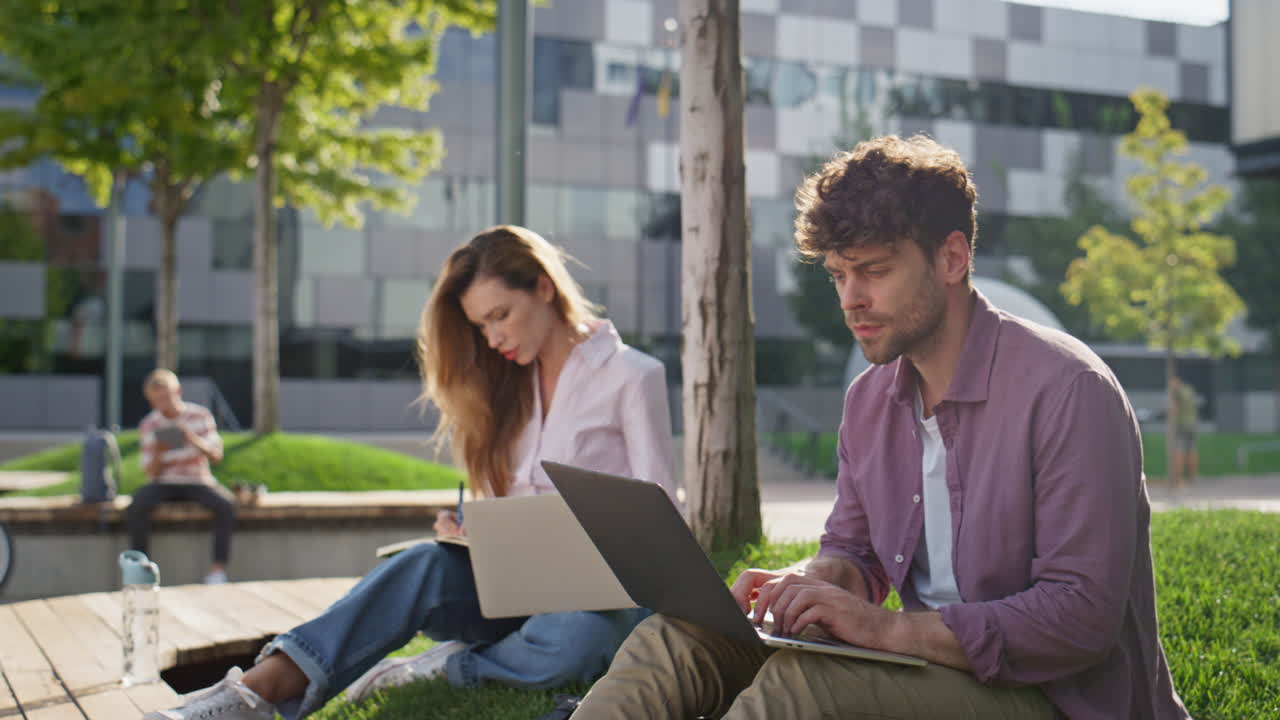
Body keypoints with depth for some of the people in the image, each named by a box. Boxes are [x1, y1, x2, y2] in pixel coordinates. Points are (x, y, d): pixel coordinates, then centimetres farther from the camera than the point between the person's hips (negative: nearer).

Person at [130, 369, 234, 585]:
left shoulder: (201, 415, -5)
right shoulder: (148, 426, -4)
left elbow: (216, 456, -11)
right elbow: (152, 472, -4)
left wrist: (194, 440, -30)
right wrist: (157, 453, -26)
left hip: (198, 482, 0)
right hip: (165, 484, 0)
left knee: (226, 504, -30)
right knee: (136, 505, -30)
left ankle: (218, 568, -26)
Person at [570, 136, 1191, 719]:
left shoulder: (1065, 389, -17)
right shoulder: (869, 397, 8)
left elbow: (1083, 618, -22)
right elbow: (852, 548, 18)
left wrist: (886, 627, -27)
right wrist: (812, 582, -8)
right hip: (931, 664, 7)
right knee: (680, 635, -13)